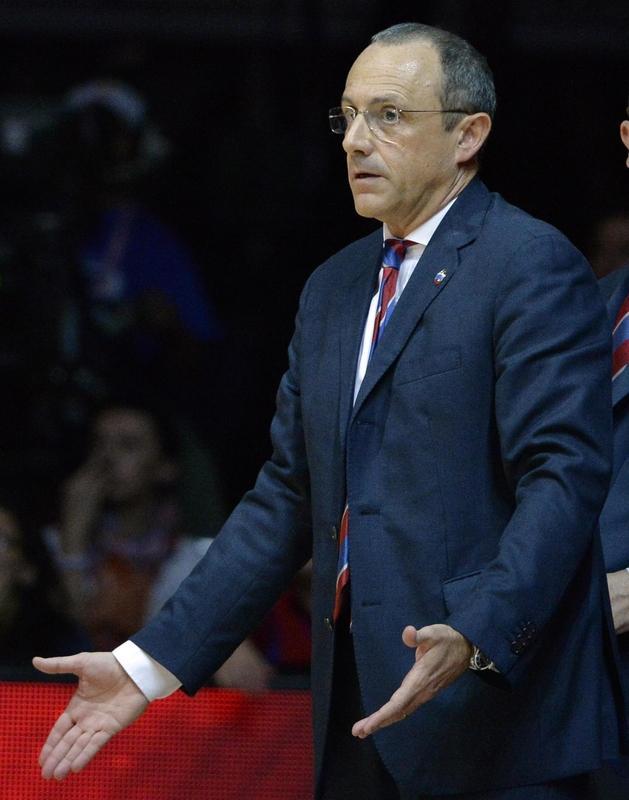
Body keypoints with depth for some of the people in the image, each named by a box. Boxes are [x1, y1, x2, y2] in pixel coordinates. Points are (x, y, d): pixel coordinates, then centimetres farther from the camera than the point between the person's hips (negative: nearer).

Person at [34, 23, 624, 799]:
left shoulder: (534, 268, -7)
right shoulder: (333, 289, 18)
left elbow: (563, 479, -16)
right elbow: (287, 500, 18)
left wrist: (476, 638, -31)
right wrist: (150, 663, 11)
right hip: (360, 720, 7)